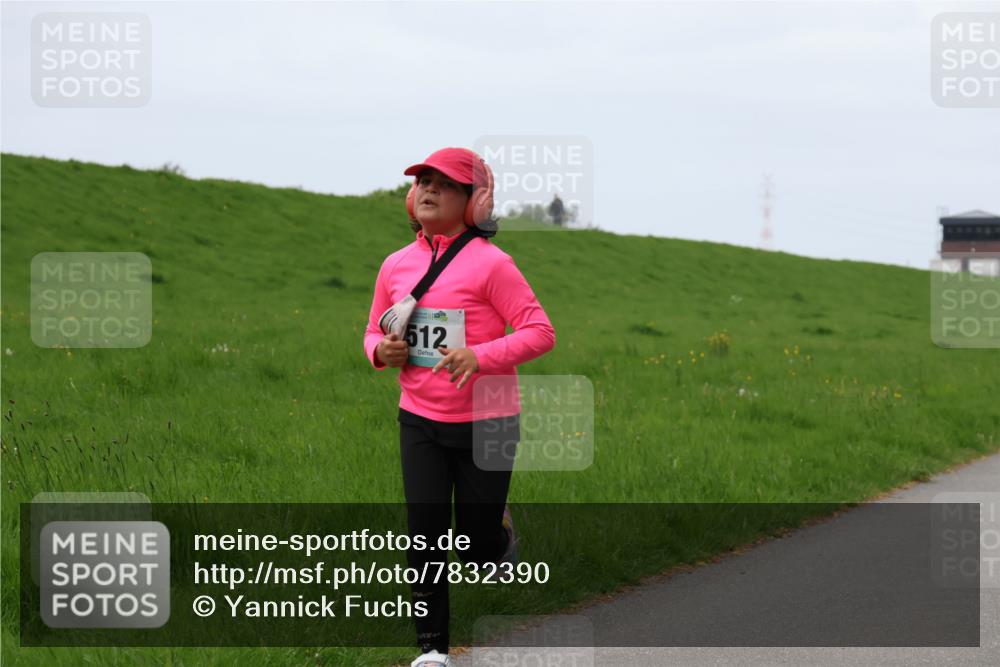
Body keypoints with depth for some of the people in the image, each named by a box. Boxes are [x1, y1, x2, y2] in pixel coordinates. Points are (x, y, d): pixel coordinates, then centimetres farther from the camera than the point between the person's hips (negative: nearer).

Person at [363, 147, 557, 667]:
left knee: (478, 550, 3)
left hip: (485, 423, -4)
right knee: (425, 537, 0)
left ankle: (501, 534, 40)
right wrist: (381, 350, -7)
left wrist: (480, 357, -28)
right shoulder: (396, 265, 5)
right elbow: (374, 332, 18)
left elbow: (541, 332, -14)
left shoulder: (489, 263, -12)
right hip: (420, 421, 4)